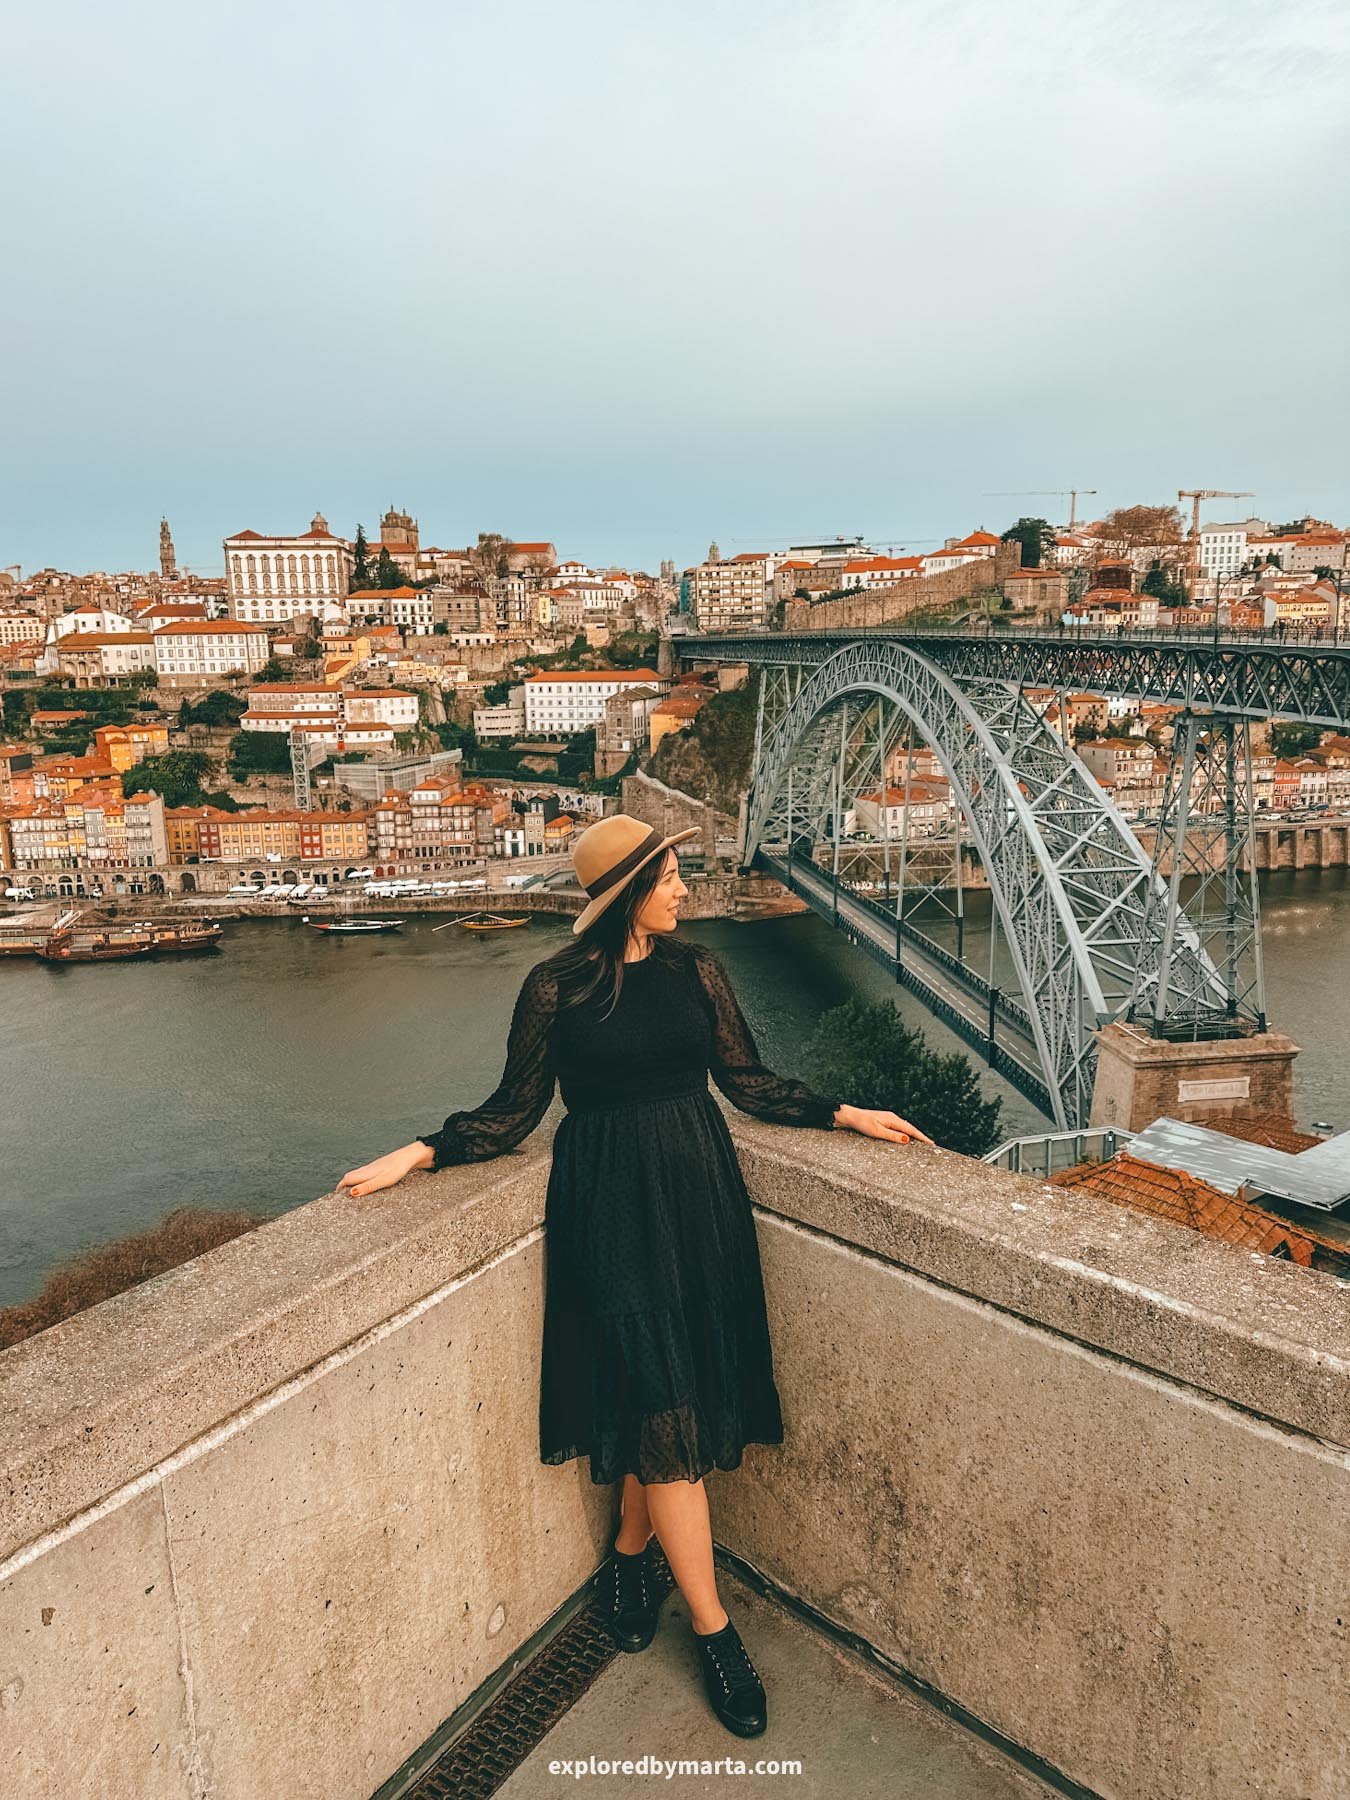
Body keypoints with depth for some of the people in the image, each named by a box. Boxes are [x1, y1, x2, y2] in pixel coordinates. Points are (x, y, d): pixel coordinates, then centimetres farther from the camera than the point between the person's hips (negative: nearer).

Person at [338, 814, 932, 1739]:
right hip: (611, 1203, -3)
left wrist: (848, 1115, 5)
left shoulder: (697, 968, 3)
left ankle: (631, 1551, 37)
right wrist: (417, 1154, -10)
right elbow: (515, 1109, 0)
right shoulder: (557, 985, -6)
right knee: (664, 1403, -2)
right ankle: (714, 1628, 15)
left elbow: (748, 1079, 9)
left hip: (699, 1189, 4)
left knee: (688, 1387, 9)